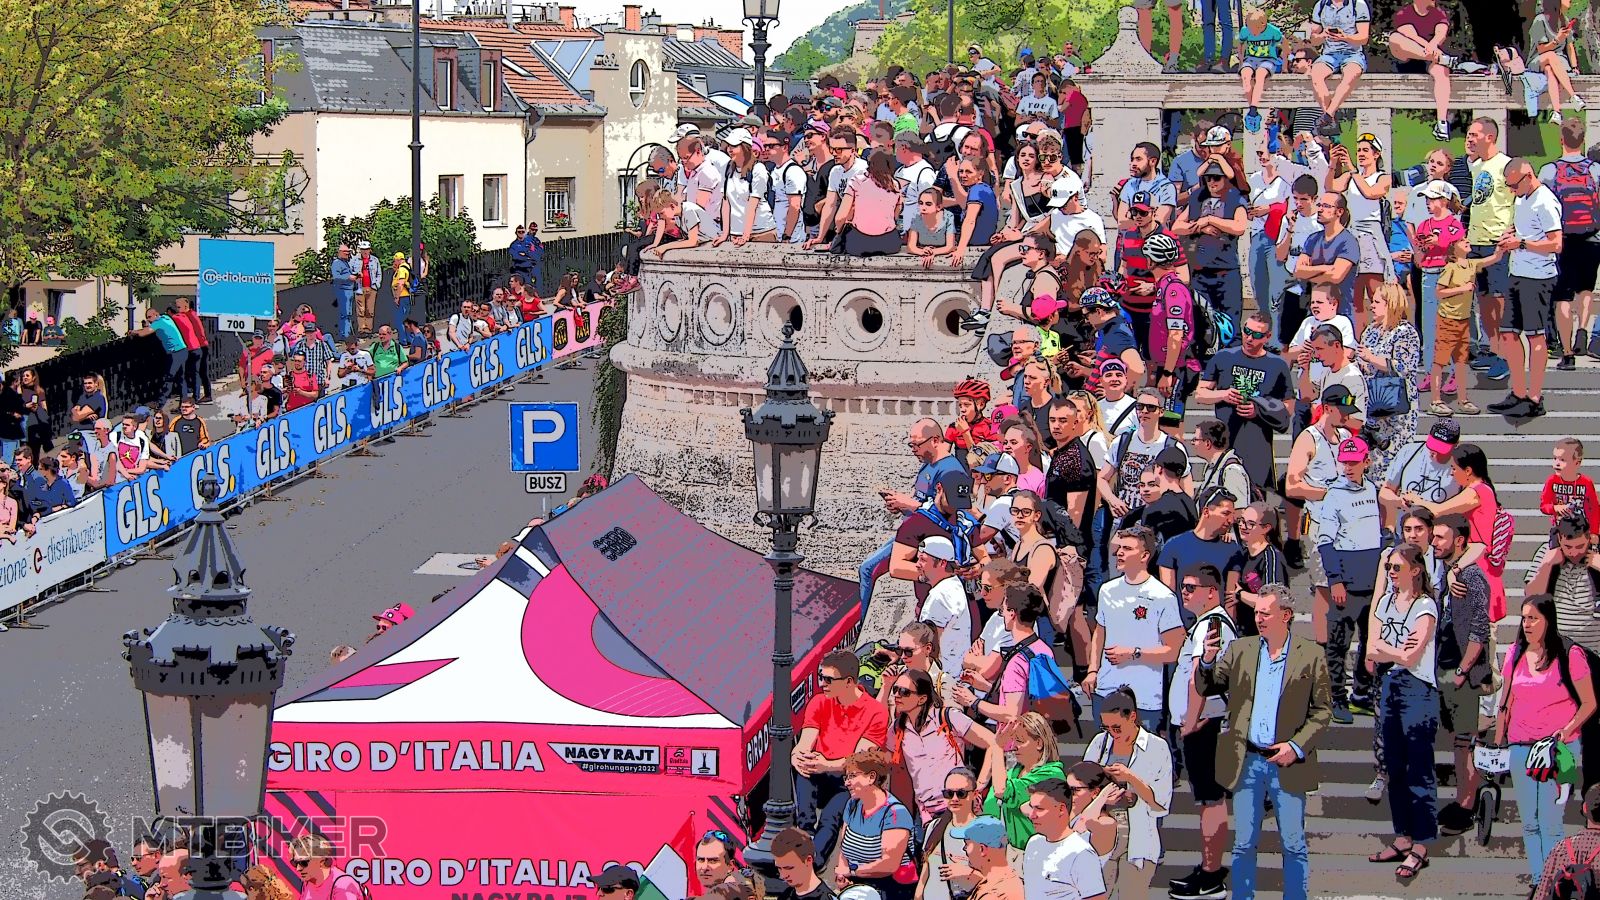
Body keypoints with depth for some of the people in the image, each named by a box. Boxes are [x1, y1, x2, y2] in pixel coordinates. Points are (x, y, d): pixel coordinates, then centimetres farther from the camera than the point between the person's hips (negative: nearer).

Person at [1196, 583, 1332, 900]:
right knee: (1243, 845, 8)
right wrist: (1207, 660, -12)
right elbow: (1206, 688, 8)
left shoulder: (1311, 655, -1)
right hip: (1246, 762, 2)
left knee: (1294, 846, 5)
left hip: (1287, 764, -2)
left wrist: (1297, 747, -11)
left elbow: (1322, 709, 0)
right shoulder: (1239, 650, 7)